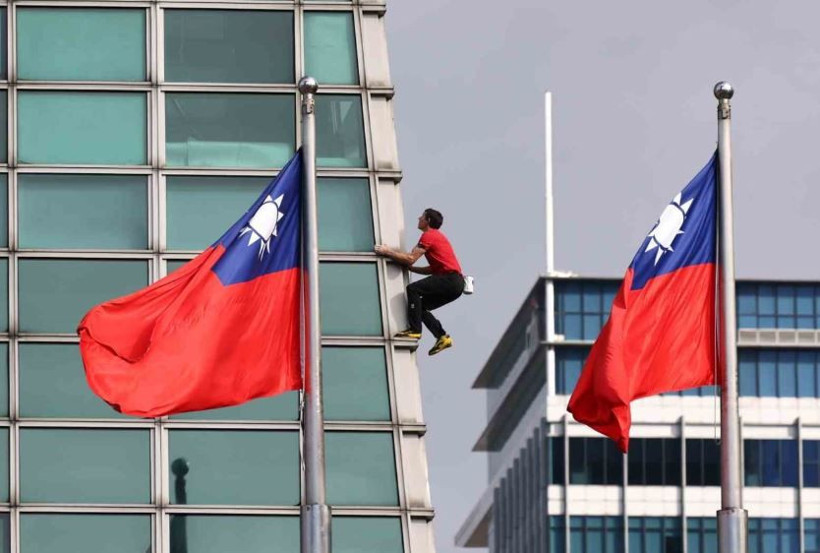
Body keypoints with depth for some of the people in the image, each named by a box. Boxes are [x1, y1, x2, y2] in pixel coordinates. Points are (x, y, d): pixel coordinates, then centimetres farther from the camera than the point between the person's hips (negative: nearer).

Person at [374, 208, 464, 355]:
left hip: (451, 279, -10)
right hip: (455, 284, 10)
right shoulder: (437, 236, 26)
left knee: (413, 289, -18)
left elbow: (411, 258, -12)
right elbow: (433, 268, 23)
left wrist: (388, 252, -3)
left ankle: (415, 330, -23)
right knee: (421, 306, 13)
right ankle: (442, 337, 5)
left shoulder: (429, 236, -5)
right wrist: (410, 268, 19)